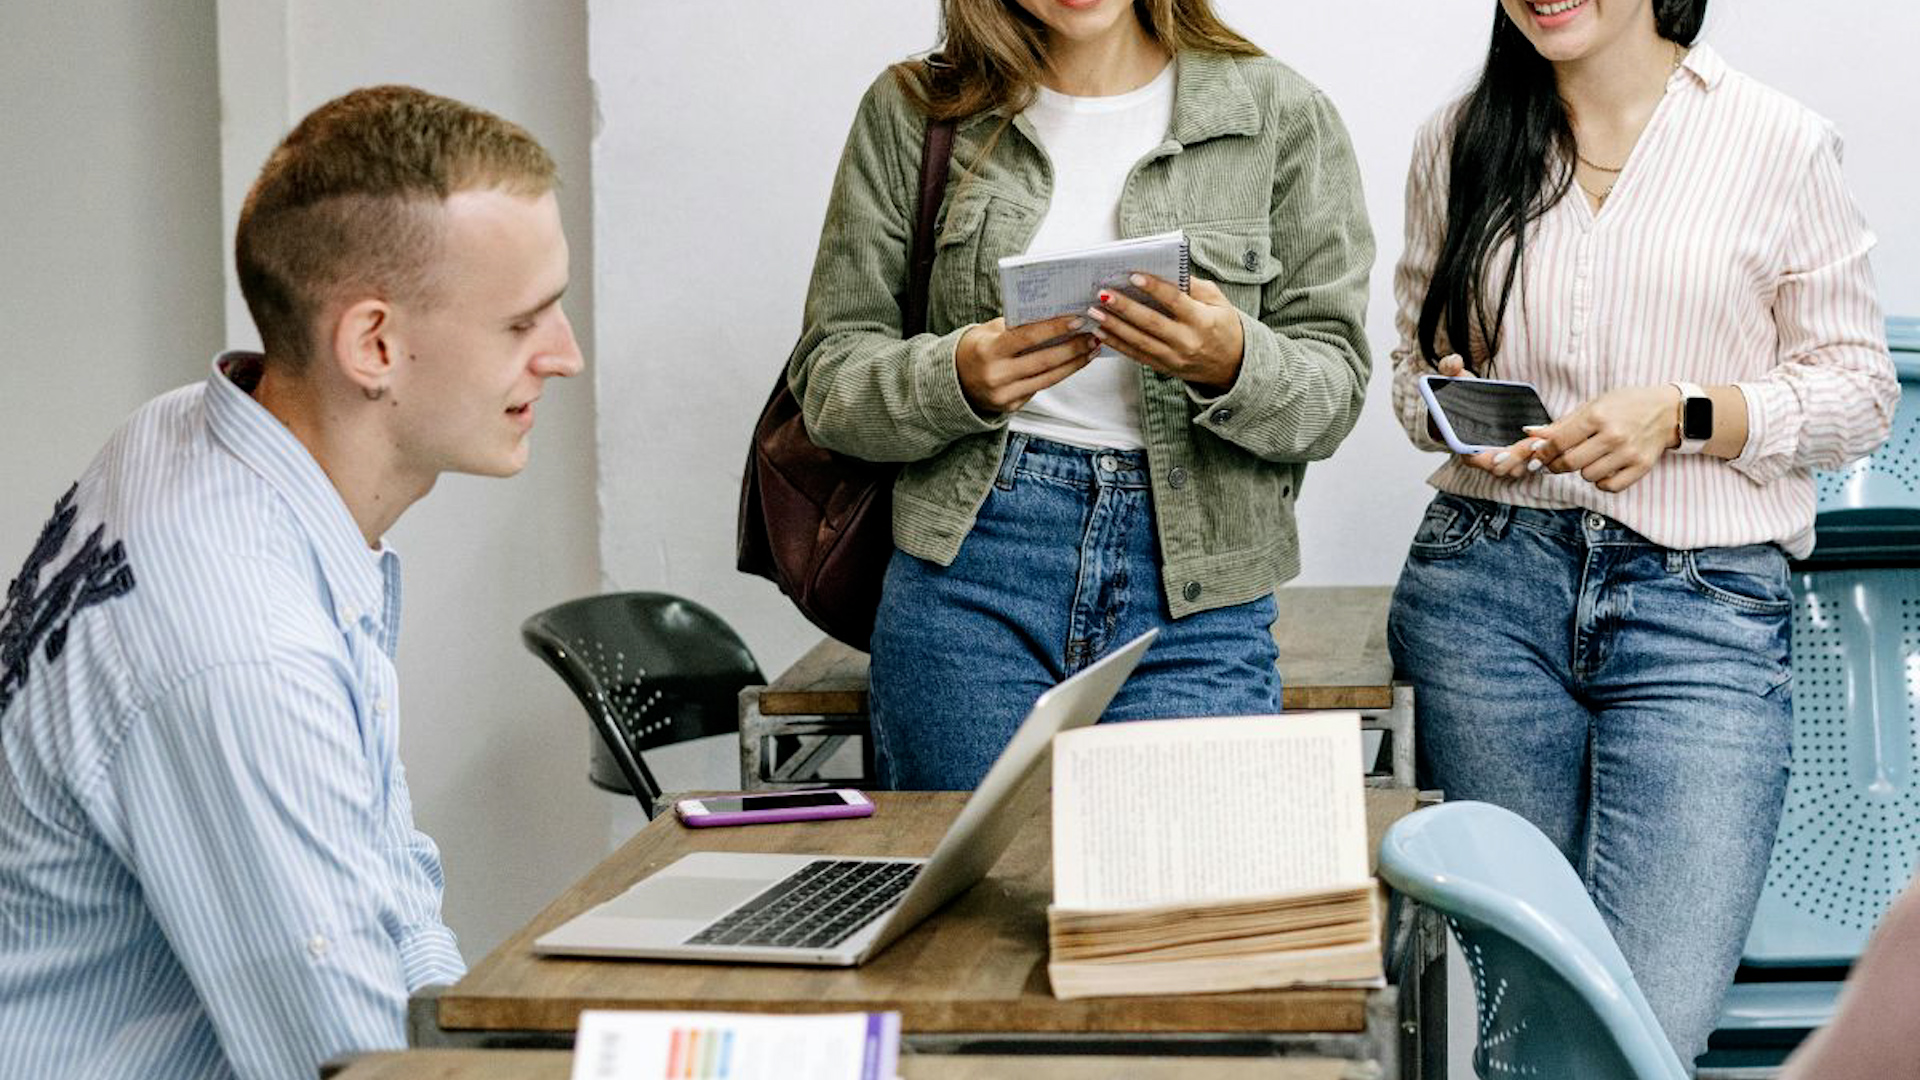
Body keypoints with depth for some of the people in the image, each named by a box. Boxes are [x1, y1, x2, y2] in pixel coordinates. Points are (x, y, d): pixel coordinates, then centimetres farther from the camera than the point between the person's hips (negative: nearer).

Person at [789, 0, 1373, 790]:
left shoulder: (1280, 115, 6)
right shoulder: (909, 113, 8)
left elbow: (1335, 388, 4)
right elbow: (827, 372, 6)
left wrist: (1234, 364, -19)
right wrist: (958, 380, -15)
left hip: (1195, 600, 0)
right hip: (967, 581, 1)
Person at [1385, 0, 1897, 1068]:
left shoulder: (1782, 143, 3)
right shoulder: (1459, 141, 11)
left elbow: (1860, 387, 5)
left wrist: (1684, 417, -11)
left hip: (1706, 608, -2)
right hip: (1486, 587, 2)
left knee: (1650, 1029, -14)